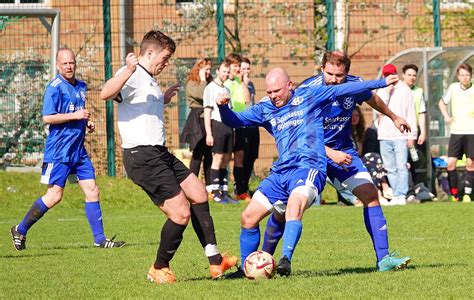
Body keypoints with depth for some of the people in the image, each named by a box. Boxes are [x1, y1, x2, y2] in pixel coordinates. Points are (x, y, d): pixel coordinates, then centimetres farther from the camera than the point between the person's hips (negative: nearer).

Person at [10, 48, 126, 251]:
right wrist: (75, 115, -20)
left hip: (78, 150, 7)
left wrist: (87, 123, 9)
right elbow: (47, 118, -18)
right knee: (54, 196, -6)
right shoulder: (55, 87, -11)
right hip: (59, 151, -7)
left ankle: (100, 239, 4)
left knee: (92, 190, 1)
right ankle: (20, 231, 8)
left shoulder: (81, 86, 13)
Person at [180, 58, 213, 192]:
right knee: (198, 153, -6)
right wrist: (203, 80, -11)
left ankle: (209, 185, 10)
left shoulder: (208, 83, 17)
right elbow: (201, 95, -21)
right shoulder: (192, 84, -3)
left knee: (209, 153, 6)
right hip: (197, 120, -7)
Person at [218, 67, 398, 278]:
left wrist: (382, 83, 4)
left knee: (294, 206, -34)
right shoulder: (265, 109, 16)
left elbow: (343, 89, 5)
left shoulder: (308, 96, 5)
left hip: (309, 168, -6)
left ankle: (286, 260, -46)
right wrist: (223, 107, -8)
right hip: (280, 173, 6)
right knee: (248, 218, 1)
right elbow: (234, 121, 14)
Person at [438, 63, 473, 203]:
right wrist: (446, 117, 7)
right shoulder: (453, 88, 3)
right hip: (456, 131, 1)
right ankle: (454, 194, 5)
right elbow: (442, 103, 20)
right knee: (451, 162, -6)